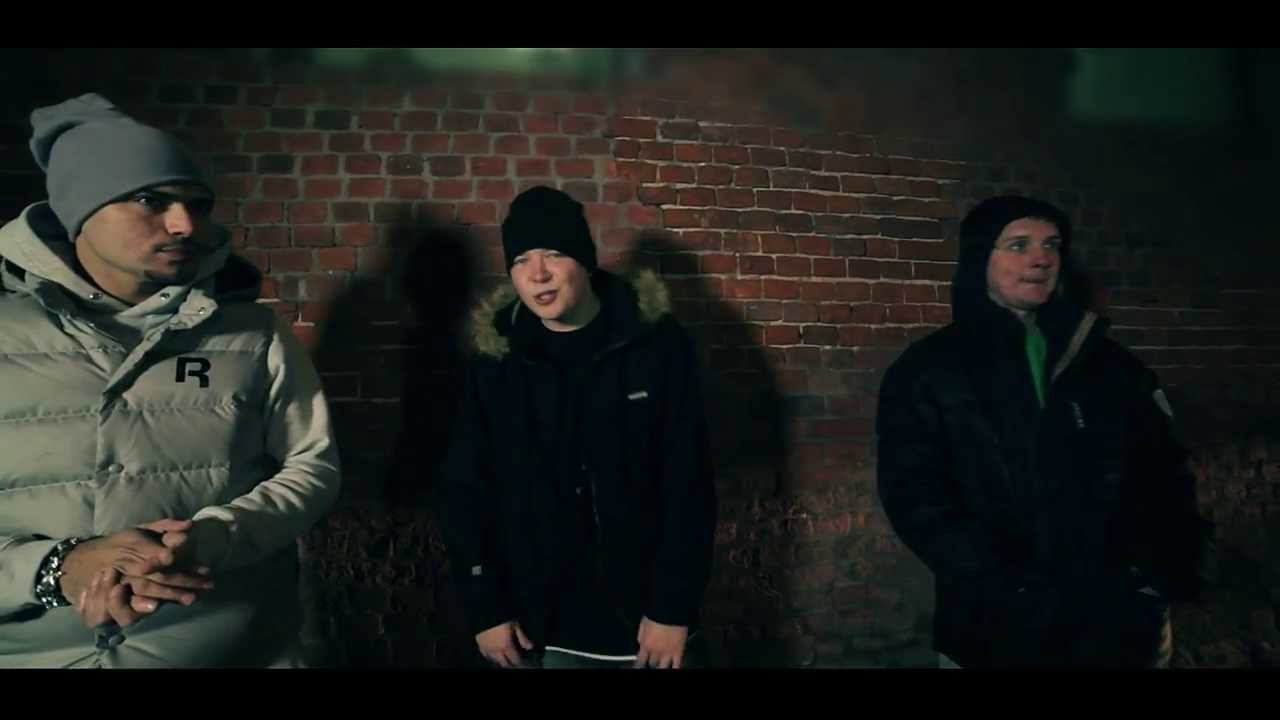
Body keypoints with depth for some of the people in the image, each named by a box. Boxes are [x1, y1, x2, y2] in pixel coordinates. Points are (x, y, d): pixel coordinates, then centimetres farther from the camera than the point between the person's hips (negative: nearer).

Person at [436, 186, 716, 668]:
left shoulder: (657, 343, -7)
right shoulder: (495, 362, -2)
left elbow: (688, 484, -8)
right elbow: (466, 491, 2)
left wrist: (674, 607, -10)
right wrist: (485, 611, -2)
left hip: (646, 615, -1)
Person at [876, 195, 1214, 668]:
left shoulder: (1110, 364, 9)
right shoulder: (927, 372, -2)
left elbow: (1164, 477, 8)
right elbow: (917, 501, -10)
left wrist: (1165, 571, -9)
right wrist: (1020, 593, -19)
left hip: (1124, 629, 3)